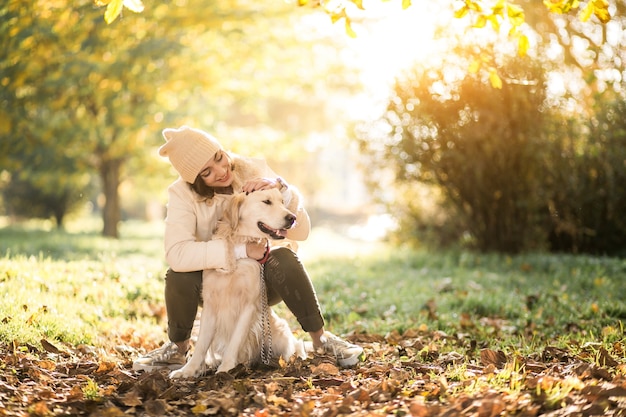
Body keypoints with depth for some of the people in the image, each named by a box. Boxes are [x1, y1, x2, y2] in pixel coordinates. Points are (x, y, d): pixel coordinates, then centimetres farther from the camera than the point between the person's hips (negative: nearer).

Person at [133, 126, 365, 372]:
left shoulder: (254, 170, -14)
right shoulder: (183, 193, -18)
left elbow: (300, 232, -16)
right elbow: (176, 254, -36)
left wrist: (281, 189, -33)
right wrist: (241, 250, -36)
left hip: (264, 280, 0)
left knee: (284, 257, -32)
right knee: (179, 275, -31)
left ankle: (320, 339, -14)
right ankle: (178, 349, -3)